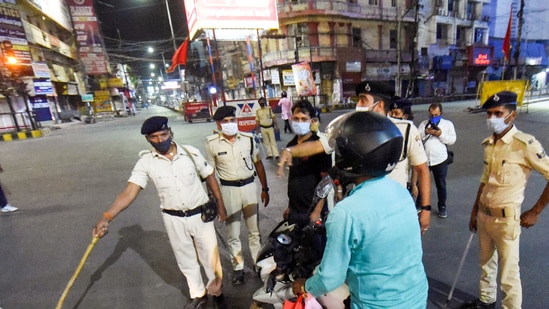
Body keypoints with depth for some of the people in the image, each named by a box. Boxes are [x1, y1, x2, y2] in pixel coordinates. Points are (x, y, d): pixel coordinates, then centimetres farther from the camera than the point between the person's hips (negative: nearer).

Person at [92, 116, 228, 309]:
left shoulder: (190, 152, -12)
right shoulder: (146, 161, -10)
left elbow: (210, 178, -2)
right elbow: (129, 192, -16)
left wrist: (220, 205, 2)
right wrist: (107, 217, -30)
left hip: (200, 214, -1)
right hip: (173, 219, 1)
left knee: (210, 256, 14)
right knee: (186, 260, 19)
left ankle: (216, 292, 41)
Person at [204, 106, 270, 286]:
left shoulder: (248, 138, -3)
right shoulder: (212, 143, -7)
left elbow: (258, 164, 6)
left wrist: (264, 188, 7)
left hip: (249, 186, 2)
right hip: (228, 189, -1)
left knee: (254, 230, 15)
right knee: (233, 234, 12)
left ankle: (259, 263, 34)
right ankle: (238, 267, 31)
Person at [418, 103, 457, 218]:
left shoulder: (448, 124, 4)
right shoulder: (423, 123, 8)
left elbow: (452, 140, -4)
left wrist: (441, 134, -18)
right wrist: (425, 132, -17)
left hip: (440, 160, -1)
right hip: (424, 159, 1)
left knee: (441, 185, 12)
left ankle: (442, 207, 29)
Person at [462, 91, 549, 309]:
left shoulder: (525, 144, -16)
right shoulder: (488, 144, 4)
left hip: (506, 219, -6)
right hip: (484, 215, 6)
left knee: (508, 272, 8)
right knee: (486, 263, 22)